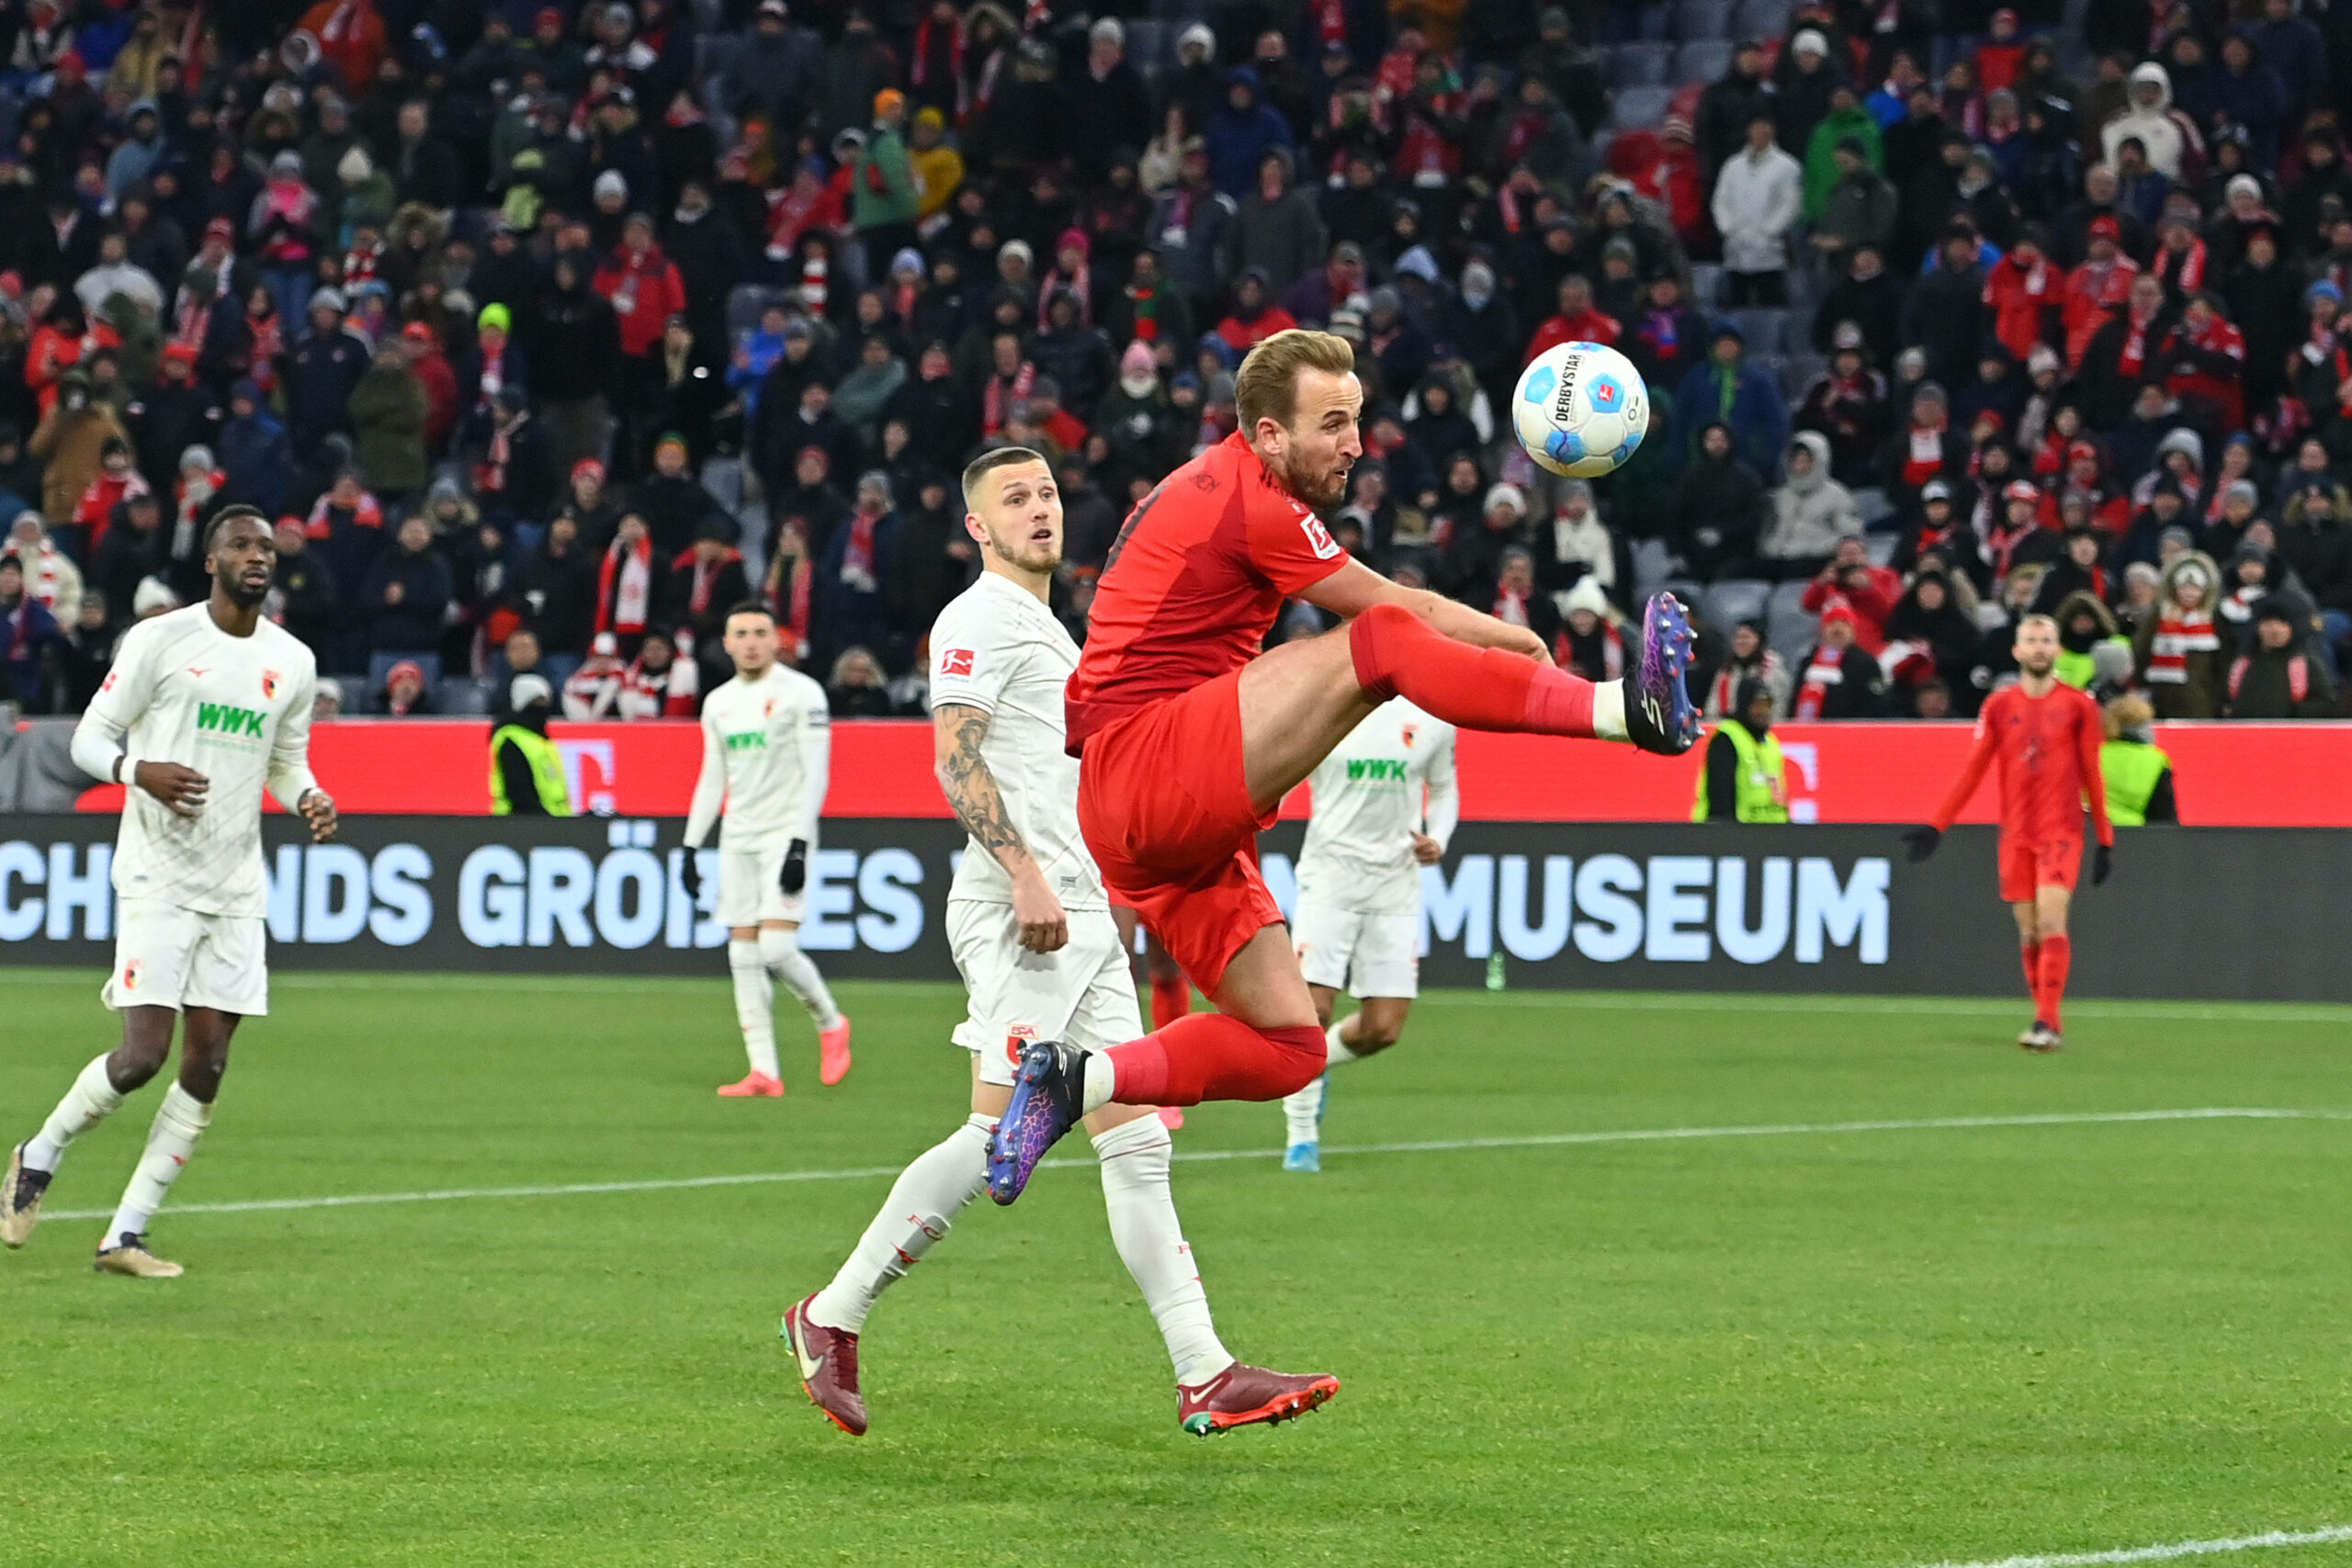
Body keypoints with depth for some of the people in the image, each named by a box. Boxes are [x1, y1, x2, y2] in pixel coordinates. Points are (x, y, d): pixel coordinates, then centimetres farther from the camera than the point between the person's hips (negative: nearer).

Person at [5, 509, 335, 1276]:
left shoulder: (293, 661, 9)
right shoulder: (160, 639, -5)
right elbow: (90, 736, -2)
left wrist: (310, 799, -2)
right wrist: (142, 771, -22)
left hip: (236, 888, 5)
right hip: (158, 877, -5)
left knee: (206, 1067, -1)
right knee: (143, 1054, -13)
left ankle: (125, 1236, 7)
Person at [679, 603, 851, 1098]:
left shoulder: (801, 693, -5)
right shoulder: (719, 702, 13)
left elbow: (816, 773, -10)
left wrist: (799, 845, -18)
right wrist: (690, 847, 13)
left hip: (785, 834, -6)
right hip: (737, 842, 6)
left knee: (776, 948, -17)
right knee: (743, 955, -1)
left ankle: (830, 1023, 9)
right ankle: (764, 1073, -2)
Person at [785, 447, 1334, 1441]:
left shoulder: (1047, 629, 24)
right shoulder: (980, 619, -5)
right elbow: (956, 761, -16)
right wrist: (1025, 874, -24)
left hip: (1080, 916, 10)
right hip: (1018, 912, -10)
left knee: (1137, 1140, 3)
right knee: (1001, 1132, -14)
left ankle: (1205, 1376, -2)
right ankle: (832, 1319, -3)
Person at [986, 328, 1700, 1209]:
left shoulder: (1206, 488, 20)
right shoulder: (1254, 502, -9)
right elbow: (1397, 609, -2)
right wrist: (1521, 643, 11)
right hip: (1151, 769, -10)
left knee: (1287, 1048, 6)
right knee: (1379, 645, -27)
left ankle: (1073, 1080, 3)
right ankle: (1627, 709, -37)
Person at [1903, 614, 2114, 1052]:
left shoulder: (2078, 706, 2)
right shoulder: (1999, 706, 7)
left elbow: (2091, 776, 6)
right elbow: (1973, 770, 9)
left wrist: (2105, 839, 4)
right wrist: (1936, 826, 3)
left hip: (2061, 831, -3)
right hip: (2016, 833, 3)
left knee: (2051, 920, -17)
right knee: (2027, 930, 3)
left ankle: (2048, 1021, -20)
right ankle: (2048, 1019, 13)